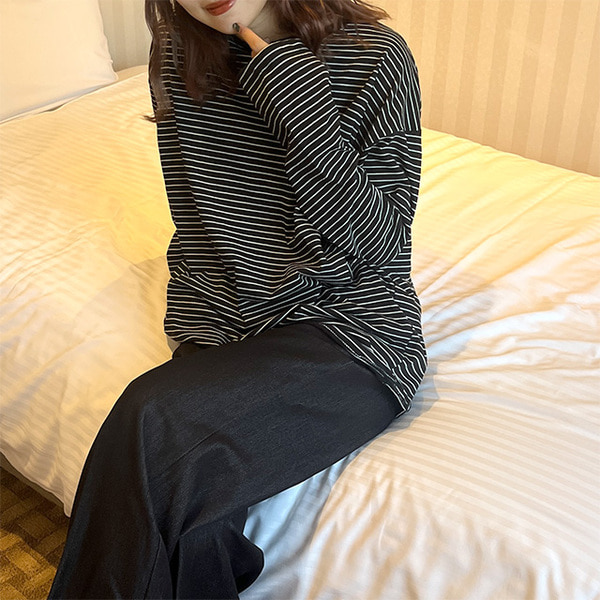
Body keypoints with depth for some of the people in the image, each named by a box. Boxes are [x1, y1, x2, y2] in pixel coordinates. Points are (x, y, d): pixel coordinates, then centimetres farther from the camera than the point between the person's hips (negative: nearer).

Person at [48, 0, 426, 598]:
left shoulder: (374, 58, -8)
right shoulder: (175, 55, 6)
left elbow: (375, 242, -12)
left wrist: (297, 96, -19)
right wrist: (194, 327, 2)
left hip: (349, 329, -3)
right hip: (226, 327, 4)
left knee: (155, 428, -28)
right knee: (197, 532, -24)